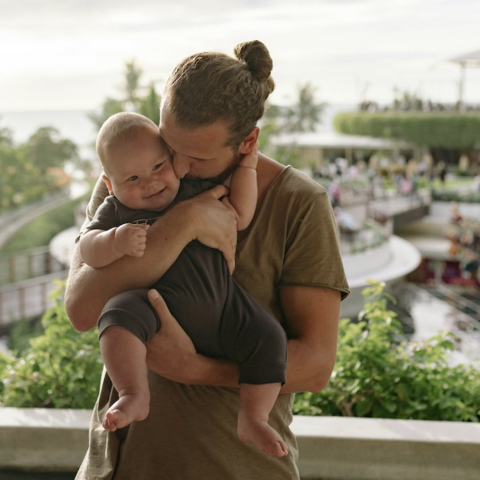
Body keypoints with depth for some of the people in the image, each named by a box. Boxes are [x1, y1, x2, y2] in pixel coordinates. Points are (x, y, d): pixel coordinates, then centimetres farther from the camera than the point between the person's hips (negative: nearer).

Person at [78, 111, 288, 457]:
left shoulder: (196, 193, 12)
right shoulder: (116, 211, 6)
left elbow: (240, 217, 11)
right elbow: (88, 251, -6)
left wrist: (247, 164, 12)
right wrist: (116, 242, -27)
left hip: (222, 304, 3)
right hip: (162, 310, -2)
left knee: (269, 339, -13)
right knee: (120, 312, -31)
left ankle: (252, 421, 1)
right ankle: (135, 396, -31)